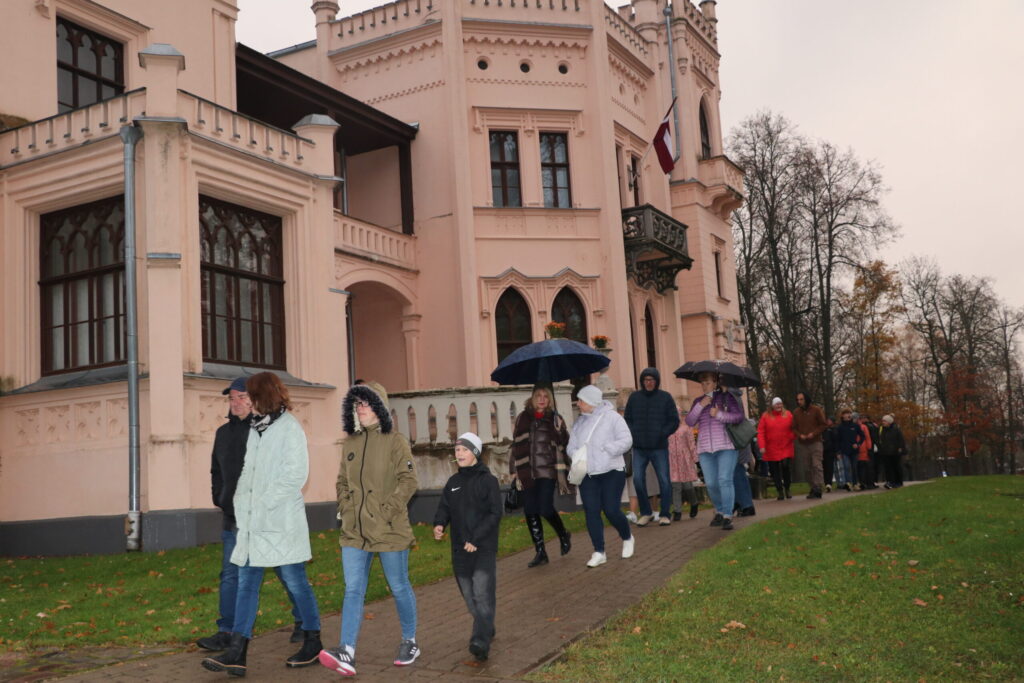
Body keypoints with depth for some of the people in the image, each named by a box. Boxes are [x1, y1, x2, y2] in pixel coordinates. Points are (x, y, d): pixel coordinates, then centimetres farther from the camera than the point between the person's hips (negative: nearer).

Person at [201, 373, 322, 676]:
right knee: (247, 583, 4)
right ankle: (236, 653, 5)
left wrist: (265, 503, -16)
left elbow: (296, 474, -14)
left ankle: (313, 643, 18)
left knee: (296, 582, 3)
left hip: (281, 522, -8)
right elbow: (249, 471, 17)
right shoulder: (256, 428, 14)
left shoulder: (289, 428, -8)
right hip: (253, 522, 8)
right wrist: (242, 501, 3)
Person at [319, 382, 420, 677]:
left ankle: (409, 642, 26)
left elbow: (408, 481, -10)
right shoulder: (350, 443, 11)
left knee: (399, 587, 8)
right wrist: (345, 509, 4)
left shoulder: (395, 441, -5)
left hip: (389, 530, -5)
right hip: (355, 531, 5)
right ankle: (346, 653, -10)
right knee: (353, 589, -4)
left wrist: (387, 511, -16)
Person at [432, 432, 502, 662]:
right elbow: (444, 507, 12)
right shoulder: (453, 482, 11)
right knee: (469, 596, 11)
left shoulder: (488, 480, -5)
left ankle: (480, 642, -17)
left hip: (484, 548, -5)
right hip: (460, 549, 6)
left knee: (482, 595, -13)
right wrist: (439, 524, -11)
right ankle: (487, 630, 29)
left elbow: (495, 513, -8)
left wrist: (476, 539, -15)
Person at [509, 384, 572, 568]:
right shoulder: (523, 418, 10)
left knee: (546, 508, -12)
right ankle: (540, 552, 12)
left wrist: (564, 471, 1)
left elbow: (565, 444, 6)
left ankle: (563, 535, 19)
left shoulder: (555, 419, 4)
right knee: (530, 512, 1)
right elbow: (516, 445, 14)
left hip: (548, 471, -3)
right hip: (528, 472, 3)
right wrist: (514, 471, 10)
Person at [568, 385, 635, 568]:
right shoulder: (579, 422, 11)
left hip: (611, 472, -5)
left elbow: (626, 440, -11)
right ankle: (599, 552, 7)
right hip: (587, 475, 5)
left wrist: (605, 449, -22)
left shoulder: (612, 417, -5)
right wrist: (576, 455, -11)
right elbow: (571, 446, 11)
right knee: (591, 512, -1)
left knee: (611, 510, -6)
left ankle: (627, 538, 24)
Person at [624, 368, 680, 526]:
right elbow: (627, 419, 13)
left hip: (659, 448, -2)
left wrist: (662, 434, -10)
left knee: (664, 480, 0)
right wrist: (633, 435, -3)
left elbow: (674, 421, 4)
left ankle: (665, 514, 11)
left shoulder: (665, 397, 3)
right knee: (638, 479, -5)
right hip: (639, 448, 2)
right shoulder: (634, 397, 8)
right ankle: (645, 513, 9)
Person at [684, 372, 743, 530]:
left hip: (726, 447, -4)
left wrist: (719, 415, -14)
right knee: (711, 484, 2)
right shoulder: (698, 401, 15)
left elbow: (739, 416, -6)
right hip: (705, 449, 4)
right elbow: (689, 421, 4)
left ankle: (727, 517, -11)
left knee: (725, 480, -13)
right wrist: (701, 406, -8)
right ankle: (719, 511, 22)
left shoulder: (726, 397, 4)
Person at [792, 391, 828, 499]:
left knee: (816, 465, -11)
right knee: (808, 467, 5)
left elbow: (823, 425, 1)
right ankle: (813, 488, 10)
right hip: (802, 444, 4)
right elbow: (794, 428, 12)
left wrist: (813, 433, -13)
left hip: (815, 442, -3)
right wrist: (800, 435, -8)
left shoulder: (816, 410, -1)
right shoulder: (796, 412, 9)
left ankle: (818, 488, -14)